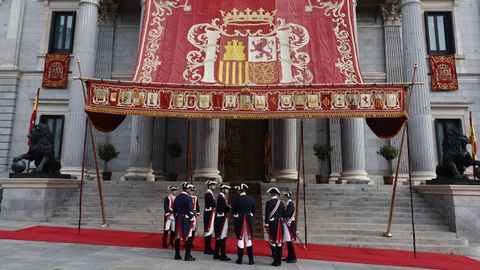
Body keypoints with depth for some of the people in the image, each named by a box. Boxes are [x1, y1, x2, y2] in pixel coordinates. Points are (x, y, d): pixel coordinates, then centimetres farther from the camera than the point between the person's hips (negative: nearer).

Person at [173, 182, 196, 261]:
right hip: (186, 220, -7)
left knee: (178, 237, 11)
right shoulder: (188, 198, -12)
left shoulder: (177, 197, 9)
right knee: (189, 237, -1)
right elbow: (190, 210, -14)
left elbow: (174, 210, 13)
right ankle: (188, 256, -2)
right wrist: (192, 221, -7)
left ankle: (177, 255, 18)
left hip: (178, 219, 7)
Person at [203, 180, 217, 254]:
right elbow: (214, 204, -22)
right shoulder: (208, 193, -15)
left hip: (210, 213, 10)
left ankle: (208, 248, 23)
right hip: (210, 213, -10)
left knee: (210, 231, 15)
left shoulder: (210, 193, 16)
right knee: (209, 231, -5)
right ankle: (207, 249, 1)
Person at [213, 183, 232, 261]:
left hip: (220, 219, 10)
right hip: (222, 219, -10)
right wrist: (230, 207, -3)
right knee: (222, 238, -5)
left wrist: (228, 207, -4)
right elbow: (226, 208, -22)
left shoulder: (222, 197, 15)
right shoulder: (221, 198, -17)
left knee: (219, 238, 15)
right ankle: (223, 255, 0)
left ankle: (216, 254, 22)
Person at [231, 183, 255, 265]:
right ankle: (251, 259, 14)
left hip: (239, 221, -2)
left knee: (240, 240, 6)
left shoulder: (236, 199, -11)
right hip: (249, 221, 2)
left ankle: (240, 259, 13)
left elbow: (233, 211, -4)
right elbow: (253, 210, 5)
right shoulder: (250, 198, -3)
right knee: (249, 240, 11)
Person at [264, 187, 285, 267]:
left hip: (272, 224, -3)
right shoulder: (281, 202, 2)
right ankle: (279, 260, 15)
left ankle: (275, 260, 3)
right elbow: (283, 214, 7)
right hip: (279, 223, 3)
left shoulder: (268, 202, -8)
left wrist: (266, 225, -7)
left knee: (273, 241, 4)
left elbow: (267, 214, -11)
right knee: (279, 242, 10)